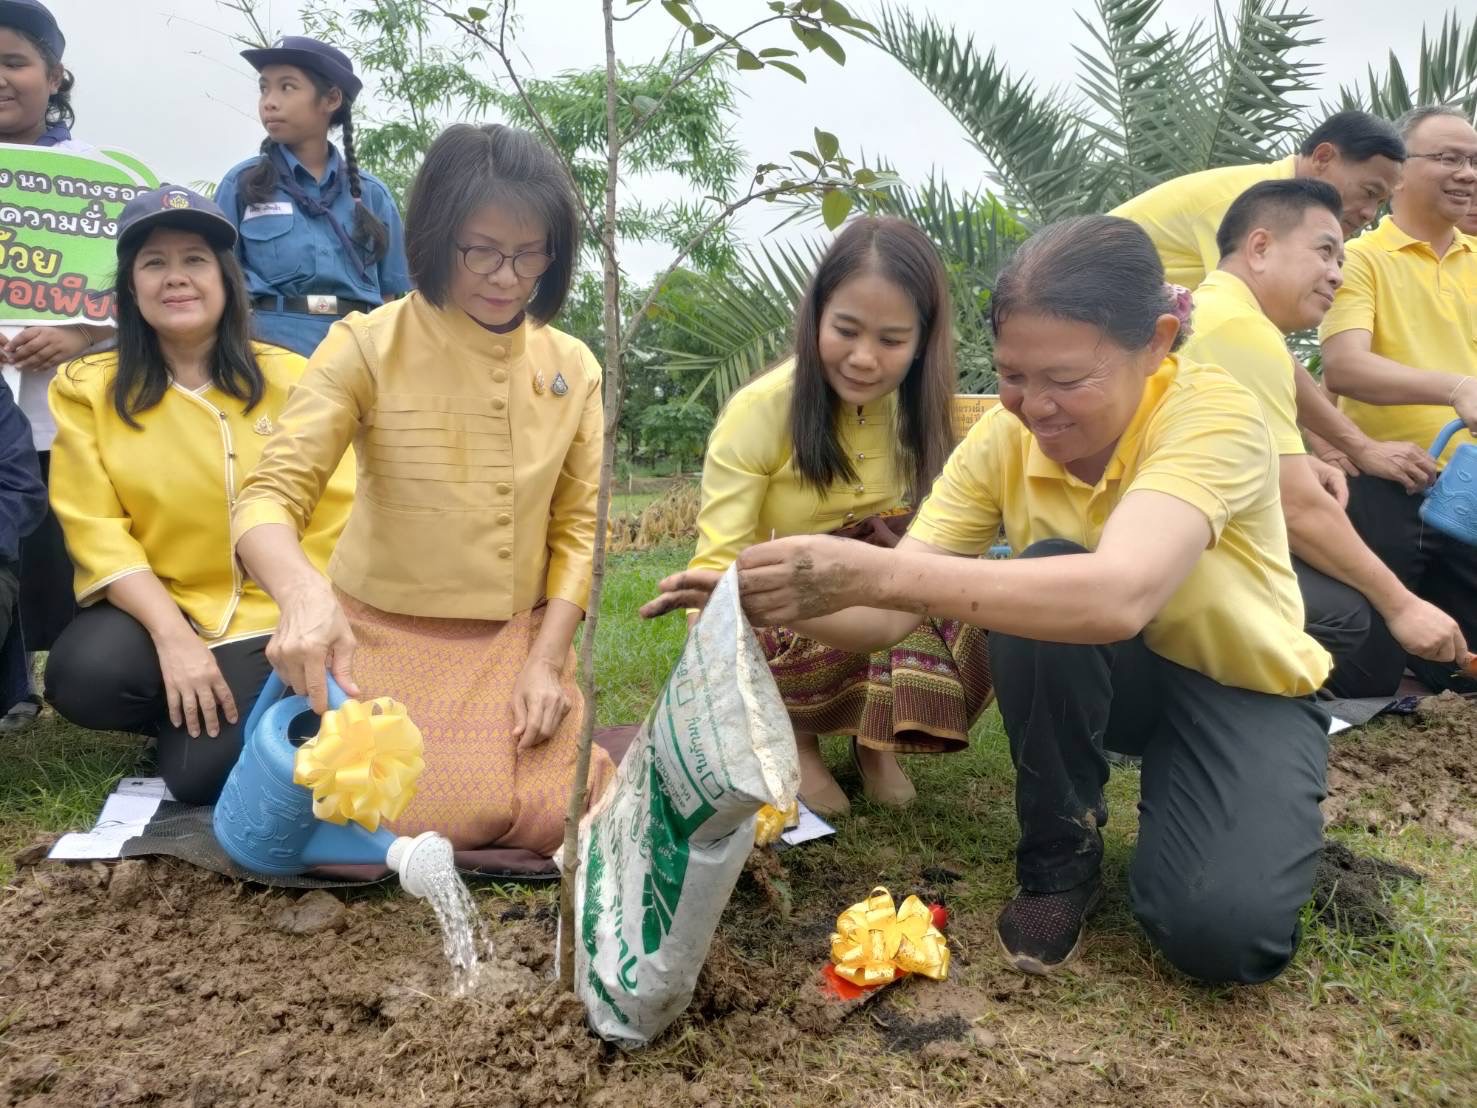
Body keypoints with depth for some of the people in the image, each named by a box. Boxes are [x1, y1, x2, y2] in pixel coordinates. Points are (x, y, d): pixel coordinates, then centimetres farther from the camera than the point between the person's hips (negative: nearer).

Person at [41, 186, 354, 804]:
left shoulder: (291, 379, 1)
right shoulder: (87, 387, 2)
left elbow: (333, 518, -1)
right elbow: (96, 530, -7)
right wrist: (171, 633, -20)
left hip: (266, 615, -1)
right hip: (150, 608, 2)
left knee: (203, 771, -21)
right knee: (82, 677, -30)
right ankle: (184, 712, 5)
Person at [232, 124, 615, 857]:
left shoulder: (572, 367, 1)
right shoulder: (366, 347, -11)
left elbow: (578, 527, 3)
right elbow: (271, 496, -18)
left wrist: (546, 659, -8)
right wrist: (303, 593, -41)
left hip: (519, 639, 3)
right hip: (388, 636, -2)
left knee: (566, 818, -11)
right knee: (420, 822, -16)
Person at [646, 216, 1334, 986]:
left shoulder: (1214, 414, -30)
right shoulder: (1004, 438, -15)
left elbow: (1119, 595, -48)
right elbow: (890, 615, -19)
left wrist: (875, 571, -54)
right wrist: (775, 602, -40)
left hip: (1245, 691, -4)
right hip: (1104, 678, 4)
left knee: (1218, 928, -29)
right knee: (1043, 576, -31)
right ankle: (1058, 855, -9)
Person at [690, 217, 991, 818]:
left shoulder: (924, 404, -6)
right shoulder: (760, 412, -20)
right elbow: (719, 561, -25)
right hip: (783, 634, -3)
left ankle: (876, 738, -2)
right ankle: (795, 736, -7)